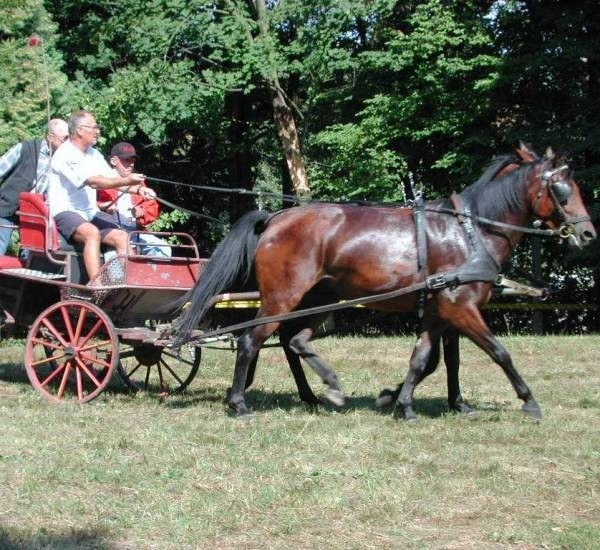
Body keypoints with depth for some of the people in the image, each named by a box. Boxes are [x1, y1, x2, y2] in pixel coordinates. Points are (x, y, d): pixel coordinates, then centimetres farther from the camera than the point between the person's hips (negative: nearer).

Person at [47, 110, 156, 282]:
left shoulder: (94, 155, 14)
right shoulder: (65, 155, -13)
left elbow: (113, 180, 10)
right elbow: (94, 182, -23)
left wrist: (138, 189, -9)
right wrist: (127, 181, -29)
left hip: (91, 213, 9)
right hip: (65, 212, -8)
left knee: (121, 237, -8)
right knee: (92, 233, -35)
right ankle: (96, 284, -43)